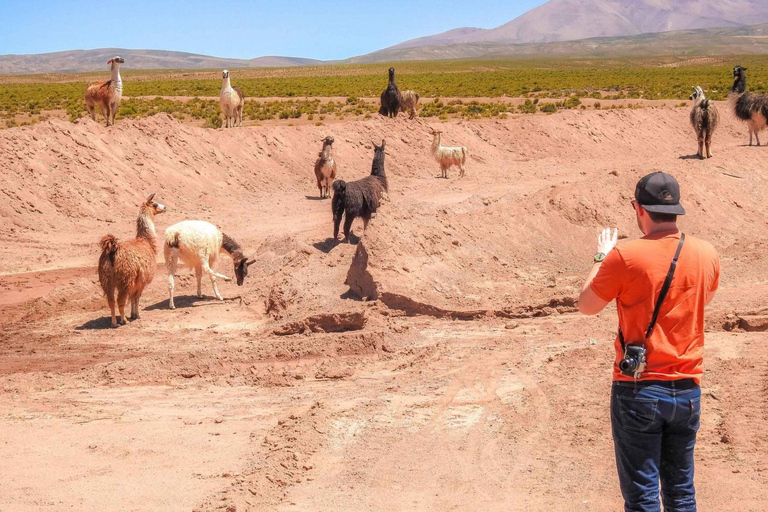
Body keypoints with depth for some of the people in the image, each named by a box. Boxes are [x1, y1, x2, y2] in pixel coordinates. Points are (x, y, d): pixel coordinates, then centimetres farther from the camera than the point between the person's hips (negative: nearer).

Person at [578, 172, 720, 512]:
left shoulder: (625, 257, -15)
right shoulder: (707, 255, 0)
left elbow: (586, 306, -2)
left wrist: (601, 257, 12)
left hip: (638, 391, -4)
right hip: (687, 390, 4)